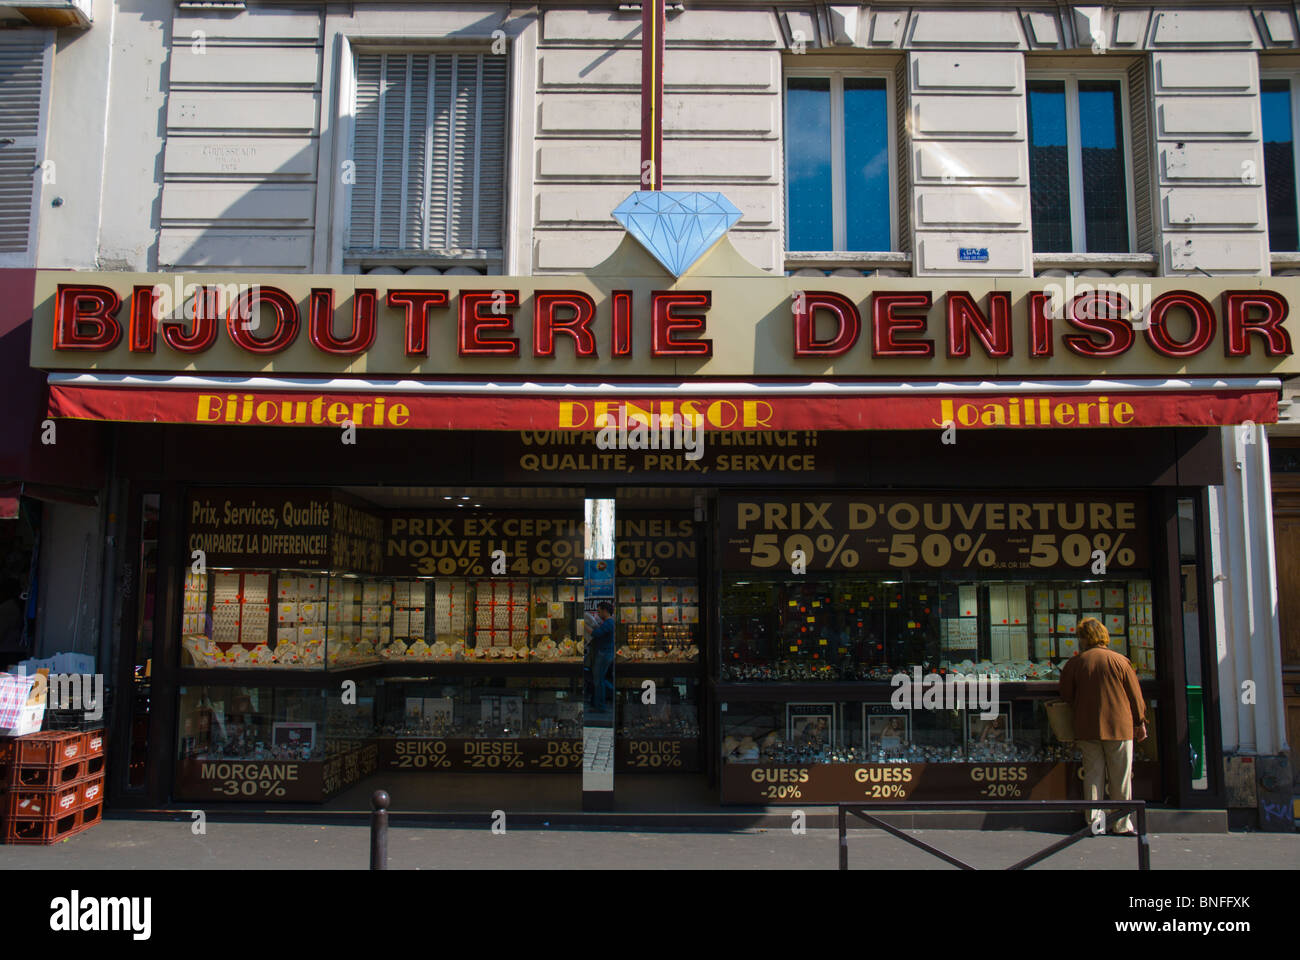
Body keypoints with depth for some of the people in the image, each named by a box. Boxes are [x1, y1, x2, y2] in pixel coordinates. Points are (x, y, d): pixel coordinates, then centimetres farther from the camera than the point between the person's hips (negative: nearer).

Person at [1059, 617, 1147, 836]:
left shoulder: (1074, 663, 0)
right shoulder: (1120, 661, -3)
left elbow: (1066, 696, 7)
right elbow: (1135, 695, 2)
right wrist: (1140, 723, 12)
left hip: (1086, 728, 2)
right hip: (1119, 727, -1)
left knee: (1093, 774, 7)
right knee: (1120, 777, 7)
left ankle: (1094, 822, 8)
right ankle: (1121, 824, 11)